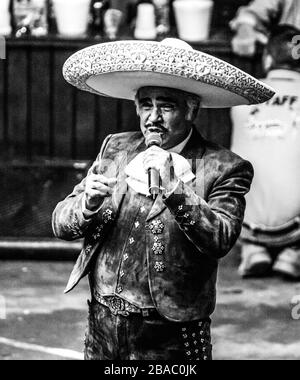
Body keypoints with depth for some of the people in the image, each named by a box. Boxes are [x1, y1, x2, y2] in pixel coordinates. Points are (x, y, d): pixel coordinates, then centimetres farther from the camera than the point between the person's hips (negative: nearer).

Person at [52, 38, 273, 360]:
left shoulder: (224, 169, -7)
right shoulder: (115, 149, 7)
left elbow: (221, 241, -21)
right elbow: (61, 224, 5)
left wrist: (174, 190, -31)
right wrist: (88, 204, -16)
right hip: (102, 329, 4)